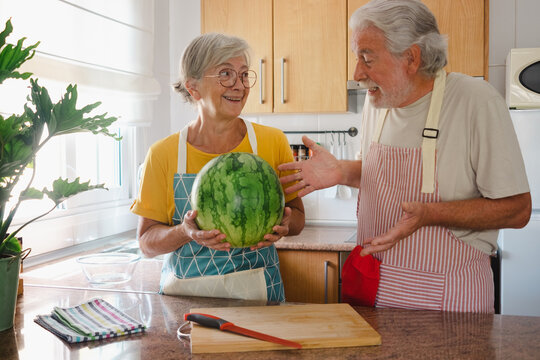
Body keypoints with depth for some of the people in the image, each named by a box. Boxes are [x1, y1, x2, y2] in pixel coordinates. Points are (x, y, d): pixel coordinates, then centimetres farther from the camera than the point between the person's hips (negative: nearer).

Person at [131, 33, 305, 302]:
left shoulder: (273, 142, 0)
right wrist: (185, 232, -19)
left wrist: (282, 225, -14)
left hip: (256, 292, 0)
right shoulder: (163, 154, -2)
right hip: (184, 295, 0)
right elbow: (146, 242, 1)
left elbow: (297, 217, 9)